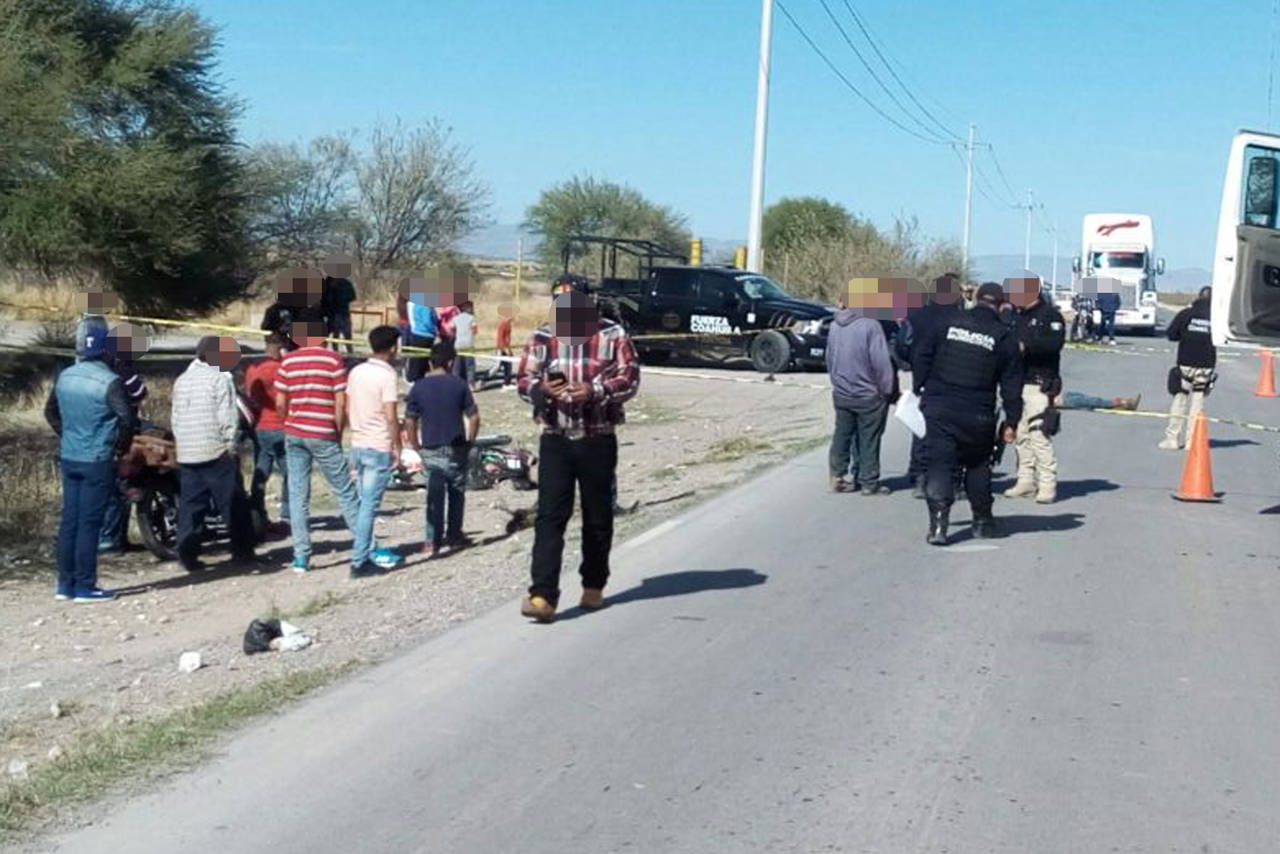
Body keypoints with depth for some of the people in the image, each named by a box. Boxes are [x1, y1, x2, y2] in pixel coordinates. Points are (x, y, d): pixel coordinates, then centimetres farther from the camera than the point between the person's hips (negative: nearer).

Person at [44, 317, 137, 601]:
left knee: (69, 519, 12)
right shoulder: (108, 381, -17)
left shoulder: (65, 376, 5)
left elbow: (50, 411, 18)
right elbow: (128, 418, -22)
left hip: (68, 458, 7)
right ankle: (85, 586, 3)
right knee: (89, 523, -2)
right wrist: (122, 446, -6)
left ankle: (65, 583, 17)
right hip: (97, 461, -7)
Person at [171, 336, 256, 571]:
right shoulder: (220, 378, -7)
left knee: (189, 506, 7)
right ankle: (242, 551, 6)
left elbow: (175, 419, 17)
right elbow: (228, 417, -12)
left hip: (186, 455, 6)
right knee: (233, 504, 3)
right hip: (216, 453, -6)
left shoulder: (181, 380, 15)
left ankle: (187, 554, 3)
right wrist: (230, 446, -5)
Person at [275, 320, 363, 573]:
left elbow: (280, 403, 3)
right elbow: (341, 403, -9)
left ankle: (301, 556, 5)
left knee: (297, 495, 6)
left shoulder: (288, 361, 4)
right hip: (323, 436, -3)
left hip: (294, 435, 3)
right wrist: (339, 433, 2)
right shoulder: (333, 360, -5)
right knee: (345, 492, 4)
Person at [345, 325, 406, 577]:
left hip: (358, 445, 7)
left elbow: (348, 409, 12)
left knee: (364, 503, 16)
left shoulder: (356, 371, 7)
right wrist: (397, 446, -8)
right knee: (369, 506, -3)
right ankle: (359, 561, -1)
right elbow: (390, 417, -17)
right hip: (379, 448, -7)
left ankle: (370, 553, 24)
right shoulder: (388, 375, -14)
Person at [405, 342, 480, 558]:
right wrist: (469, 441, 8)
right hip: (456, 449, -1)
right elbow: (474, 417, -4)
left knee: (434, 496, 5)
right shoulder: (459, 384, -4)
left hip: (431, 450, 1)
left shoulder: (419, 387, -3)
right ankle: (454, 536, 21)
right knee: (457, 493, 14)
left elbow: (410, 421, -2)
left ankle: (432, 541, 1)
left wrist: (415, 446, 9)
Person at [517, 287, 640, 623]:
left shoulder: (612, 336, -1)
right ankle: (543, 595, -13)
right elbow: (524, 380, 5)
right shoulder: (541, 338, 6)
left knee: (598, 517, 10)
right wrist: (542, 388, -18)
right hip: (555, 441, 1)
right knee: (549, 516, -9)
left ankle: (594, 586, 28)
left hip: (598, 441, -1)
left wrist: (595, 390, -22)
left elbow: (630, 376, -6)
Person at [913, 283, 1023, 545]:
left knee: (939, 464, 0)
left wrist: (921, 390, 18)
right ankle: (982, 521, 25)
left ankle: (938, 523, -13)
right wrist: (1011, 421, 5)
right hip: (977, 415, 0)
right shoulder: (1005, 336, 0)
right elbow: (1011, 383, 1)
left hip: (938, 408, 0)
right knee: (978, 465, 18)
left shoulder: (947, 324, 4)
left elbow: (922, 358, 8)